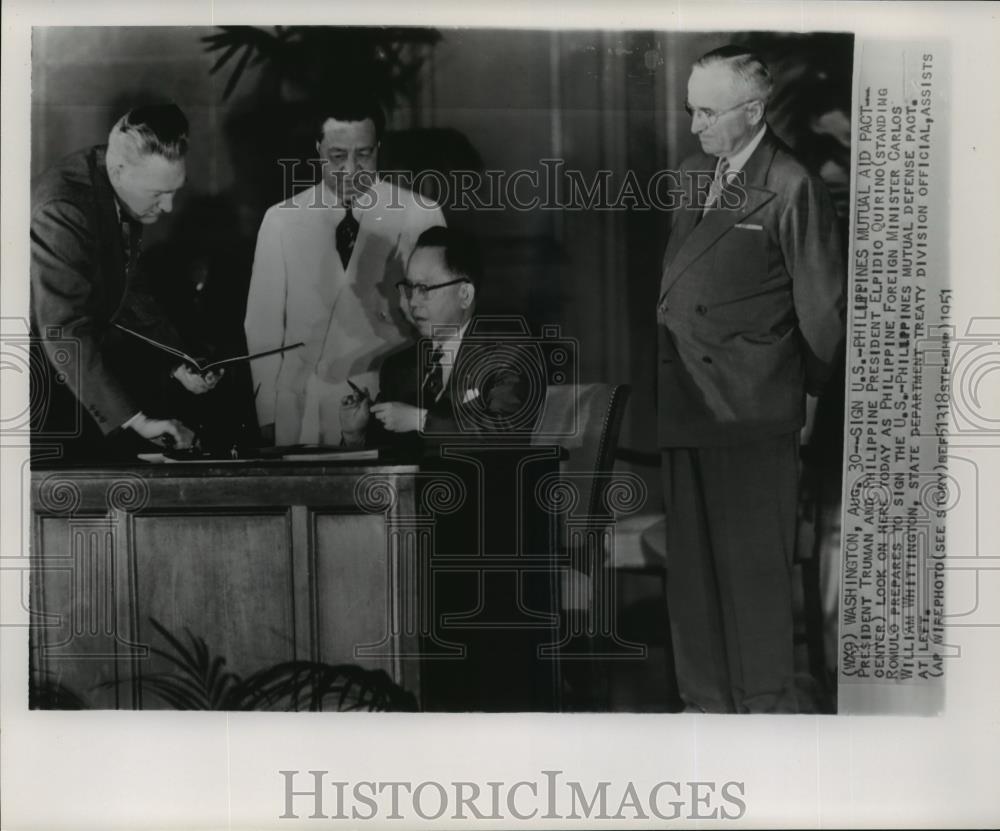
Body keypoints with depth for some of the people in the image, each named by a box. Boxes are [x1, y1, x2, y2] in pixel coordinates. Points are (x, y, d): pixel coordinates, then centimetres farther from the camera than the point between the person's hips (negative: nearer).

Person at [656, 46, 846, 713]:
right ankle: (706, 698, 26)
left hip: (751, 413, -7)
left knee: (754, 566, 3)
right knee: (687, 563, 12)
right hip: (683, 402, 7)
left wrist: (806, 385, 4)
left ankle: (766, 703, 19)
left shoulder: (792, 188, -10)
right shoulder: (693, 175, 12)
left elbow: (822, 306, -6)